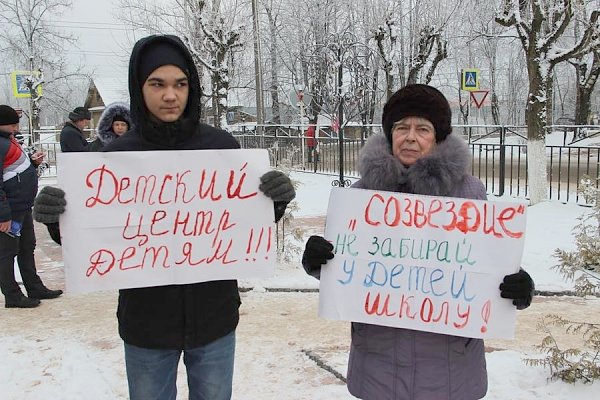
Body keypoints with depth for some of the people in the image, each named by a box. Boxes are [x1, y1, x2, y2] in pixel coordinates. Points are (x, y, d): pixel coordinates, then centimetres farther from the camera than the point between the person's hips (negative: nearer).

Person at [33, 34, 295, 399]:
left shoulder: (223, 146, -6)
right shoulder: (118, 154, -6)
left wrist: (277, 200, -19)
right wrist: (58, 215, -18)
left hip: (214, 316, 0)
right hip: (145, 321, 0)